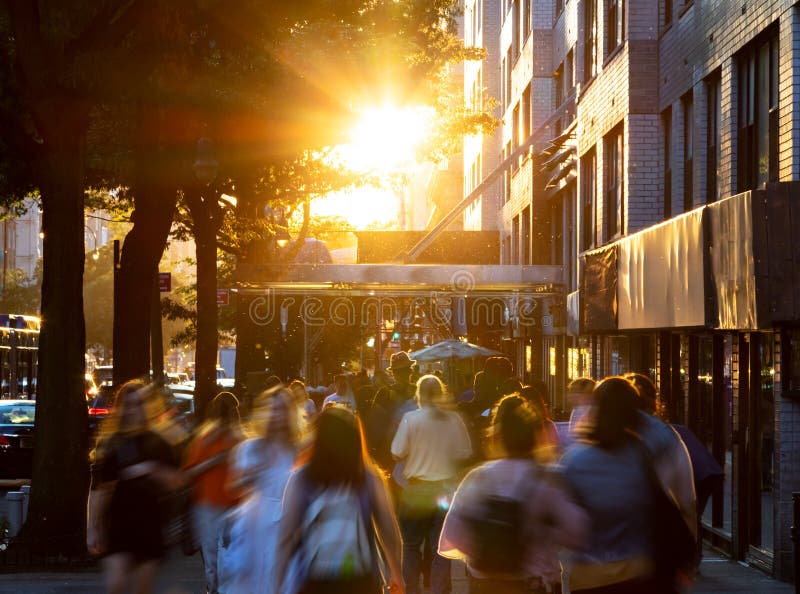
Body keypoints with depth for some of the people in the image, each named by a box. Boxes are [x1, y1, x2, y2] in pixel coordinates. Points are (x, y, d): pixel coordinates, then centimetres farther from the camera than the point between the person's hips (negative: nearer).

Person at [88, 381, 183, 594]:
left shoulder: (158, 443, 6)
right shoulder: (110, 444, -1)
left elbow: (176, 481, 4)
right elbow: (98, 490, -1)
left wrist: (152, 471, -14)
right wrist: (92, 529, -3)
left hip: (149, 521, 2)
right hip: (118, 520, -2)